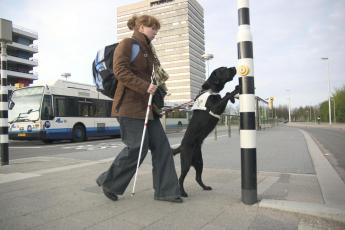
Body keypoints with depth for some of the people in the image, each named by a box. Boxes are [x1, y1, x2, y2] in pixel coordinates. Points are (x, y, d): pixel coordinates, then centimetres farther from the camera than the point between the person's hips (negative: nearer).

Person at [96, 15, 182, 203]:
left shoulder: (148, 49, 23)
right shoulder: (127, 44, -4)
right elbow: (120, 70, -17)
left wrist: (159, 81, 13)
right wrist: (145, 87, -22)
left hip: (147, 106, 9)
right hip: (129, 106, -9)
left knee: (161, 146, 3)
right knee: (137, 147, -9)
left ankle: (165, 191, 11)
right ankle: (108, 182, 14)